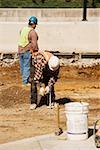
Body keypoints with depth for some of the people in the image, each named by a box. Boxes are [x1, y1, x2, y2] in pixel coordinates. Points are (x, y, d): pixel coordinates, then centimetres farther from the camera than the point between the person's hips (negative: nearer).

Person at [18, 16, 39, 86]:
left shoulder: (23, 29, 3)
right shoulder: (33, 32, -19)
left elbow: (22, 39, 7)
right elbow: (34, 44, -21)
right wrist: (36, 51, -10)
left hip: (20, 50, 7)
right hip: (27, 51, -7)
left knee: (22, 66, 16)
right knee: (27, 66, 1)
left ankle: (24, 79, 30)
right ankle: (25, 81, 5)